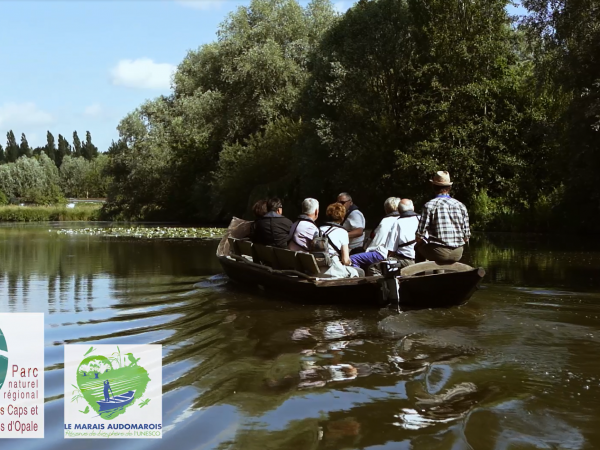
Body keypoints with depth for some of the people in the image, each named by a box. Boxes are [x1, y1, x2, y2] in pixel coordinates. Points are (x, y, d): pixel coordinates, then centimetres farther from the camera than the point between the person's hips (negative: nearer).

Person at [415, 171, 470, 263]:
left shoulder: (430, 205, -7)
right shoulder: (461, 205, 5)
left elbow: (420, 236, -8)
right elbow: (466, 237, 6)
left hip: (439, 253, -4)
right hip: (457, 254, 5)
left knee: (418, 246, 26)